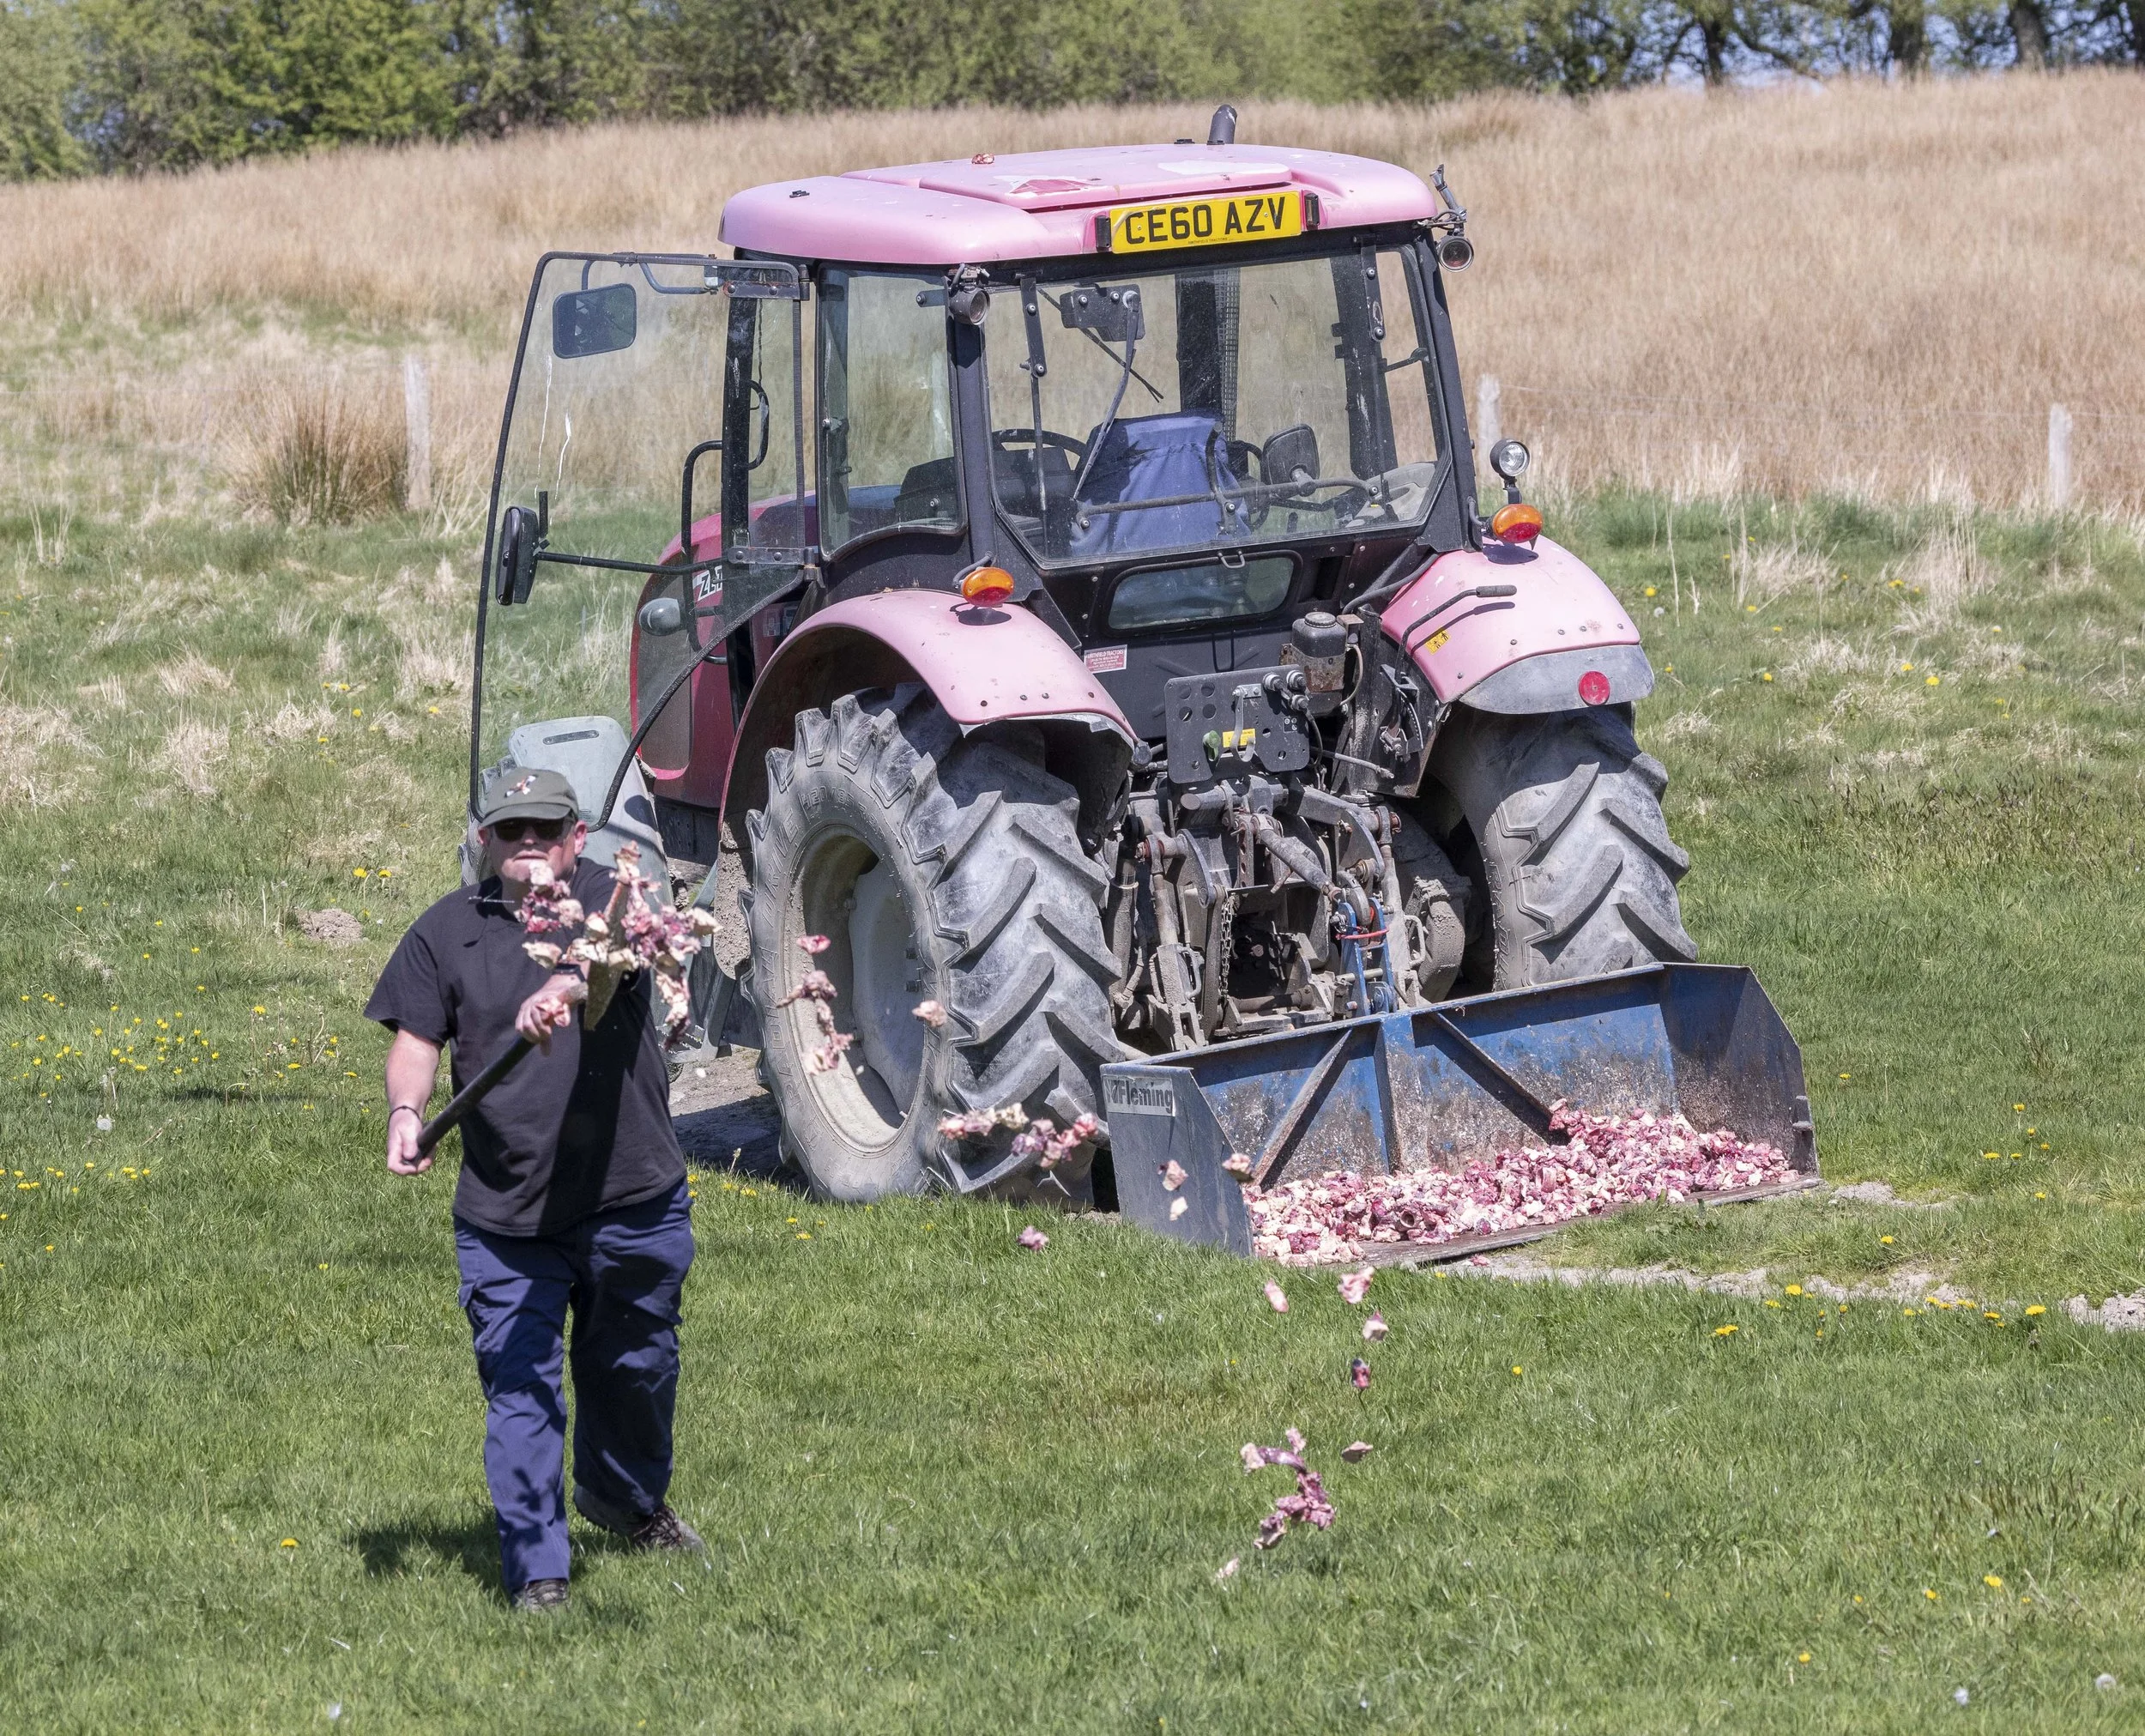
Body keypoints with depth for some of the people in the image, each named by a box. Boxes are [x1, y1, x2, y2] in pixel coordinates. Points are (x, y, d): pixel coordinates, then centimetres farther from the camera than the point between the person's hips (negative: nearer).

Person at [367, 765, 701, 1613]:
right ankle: (536, 1571, 1)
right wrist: (405, 1110, -17)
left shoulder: (612, 899, -3)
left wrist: (562, 988, -48)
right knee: (517, 1385, -6)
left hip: (632, 1200, 0)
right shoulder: (447, 929, 4)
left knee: (636, 1366, 19)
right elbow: (416, 1038, 5)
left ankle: (628, 1496, 47)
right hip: (504, 1214, 0)